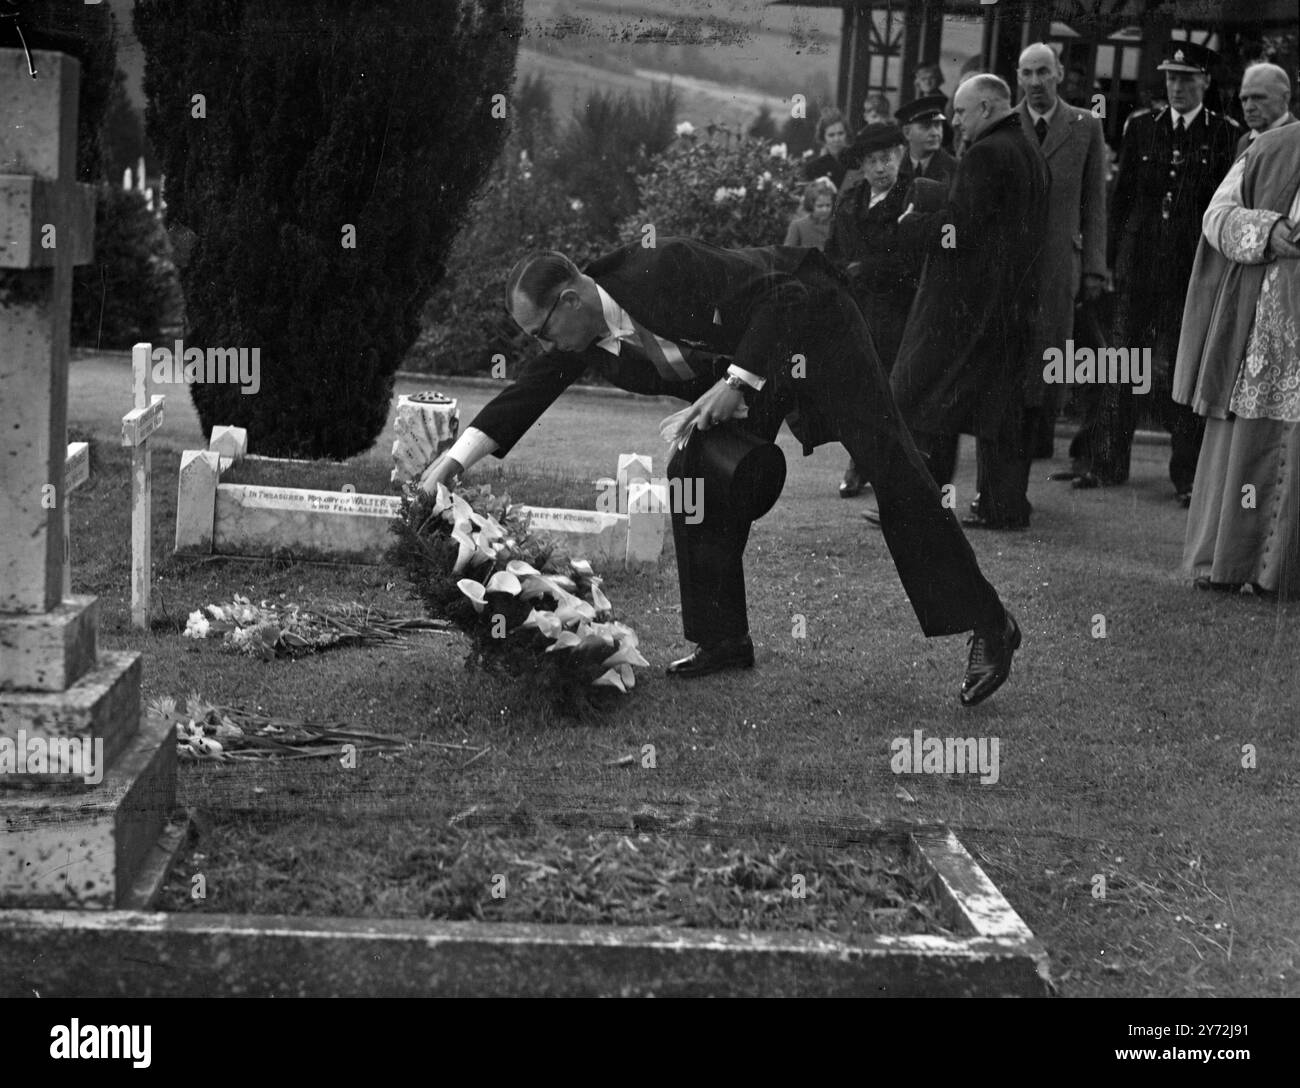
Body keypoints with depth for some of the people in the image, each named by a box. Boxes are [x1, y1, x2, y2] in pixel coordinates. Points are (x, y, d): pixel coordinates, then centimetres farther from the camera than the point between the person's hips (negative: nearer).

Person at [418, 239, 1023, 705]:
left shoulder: (662, 272, -34)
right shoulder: (576, 343, -12)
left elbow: (782, 295, -32)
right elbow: (523, 397, -5)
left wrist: (736, 383, -38)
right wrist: (453, 462, -14)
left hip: (809, 323, -7)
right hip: (733, 365, 8)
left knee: (888, 465, -13)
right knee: (693, 473, -6)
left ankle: (986, 625, -10)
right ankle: (722, 638, 6)